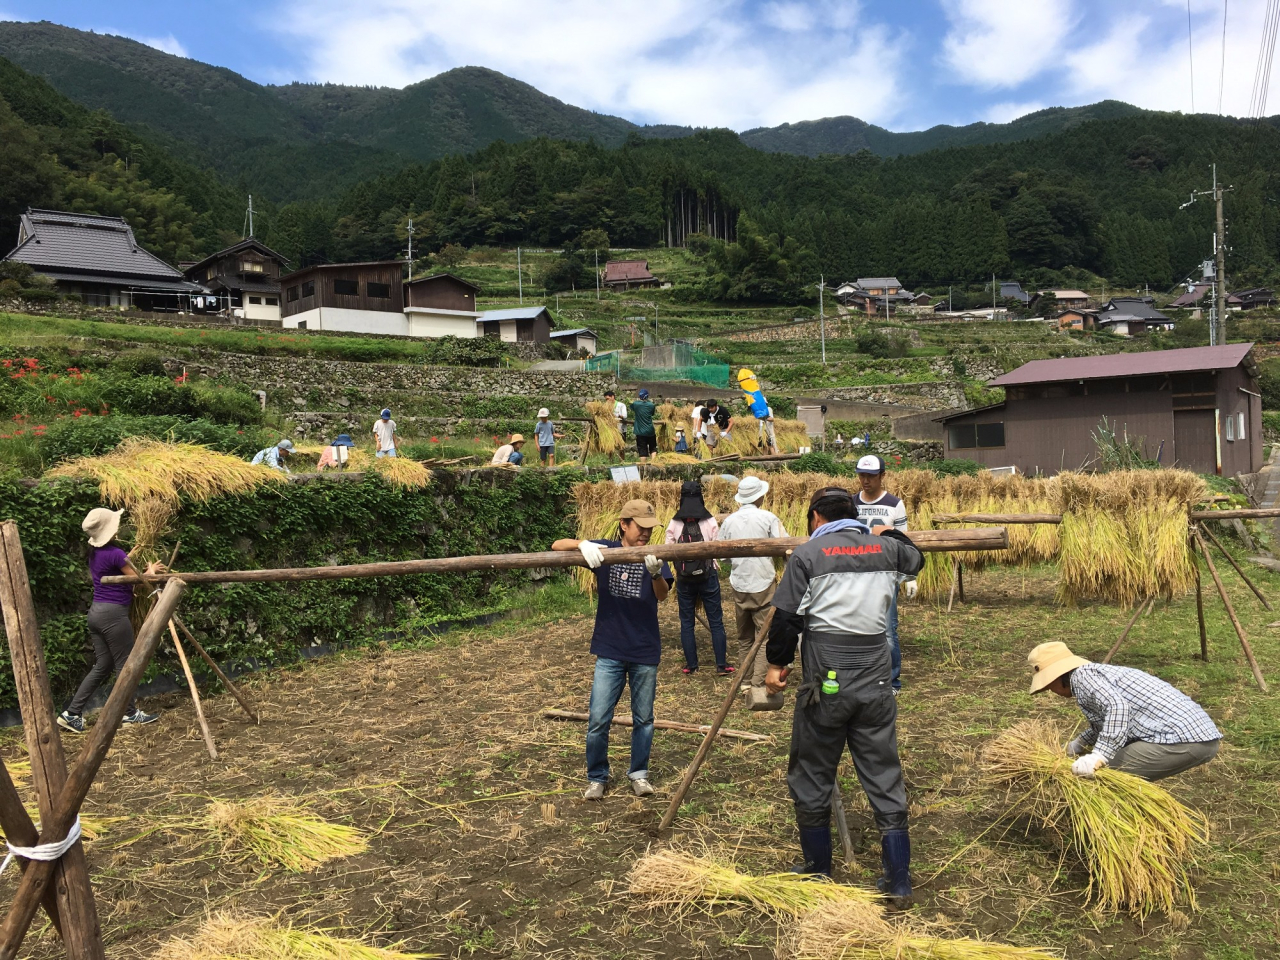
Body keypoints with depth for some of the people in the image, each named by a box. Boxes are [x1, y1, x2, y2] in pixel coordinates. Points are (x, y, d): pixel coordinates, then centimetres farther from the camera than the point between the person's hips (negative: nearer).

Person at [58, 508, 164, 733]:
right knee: (124, 664, 3)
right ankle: (131, 714, 13)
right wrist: (151, 570, 10)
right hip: (113, 613, -9)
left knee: (102, 666, 13)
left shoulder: (95, 552, 11)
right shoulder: (115, 553, -16)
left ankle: (72, 714, 11)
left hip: (97, 612, 9)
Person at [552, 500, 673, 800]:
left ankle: (639, 773, 30)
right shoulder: (604, 550, -4)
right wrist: (582, 544, -30)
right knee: (598, 720, 1)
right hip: (610, 651, -1)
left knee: (643, 718, 13)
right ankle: (596, 777, 19)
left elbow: (662, 594, -20)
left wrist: (656, 573, -43)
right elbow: (557, 546, -9)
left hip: (645, 652, 1)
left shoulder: (653, 558, -4)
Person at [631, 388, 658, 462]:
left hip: (640, 431, 0)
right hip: (650, 431, 0)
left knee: (642, 450, 3)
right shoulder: (651, 405, -6)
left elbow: (632, 410, 15)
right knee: (653, 448, 15)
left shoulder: (635, 404, -7)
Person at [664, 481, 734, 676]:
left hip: (684, 579, 1)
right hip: (708, 577, -1)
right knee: (716, 621, 8)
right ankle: (721, 664, 10)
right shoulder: (710, 522, -8)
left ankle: (691, 665, 15)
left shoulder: (674, 524, -6)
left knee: (686, 622, 11)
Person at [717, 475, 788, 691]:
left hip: (739, 586, 4)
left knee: (744, 637, 16)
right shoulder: (768, 517, -9)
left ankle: (746, 681, 20)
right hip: (764, 584, -4)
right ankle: (759, 684, -7)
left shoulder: (729, 520, 2)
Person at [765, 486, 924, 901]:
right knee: (885, 779, 13)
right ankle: (899, 882, 18)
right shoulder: (886, 549, 6)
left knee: (811, 780, 13)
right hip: (875, 684, 4)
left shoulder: (808, 554, -6)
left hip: (826, 683, -3)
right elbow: (915, 557, 30)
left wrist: (777, 664, 7)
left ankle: (818, 873, 26)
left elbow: (787, 617, -8)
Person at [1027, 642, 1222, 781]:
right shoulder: (1099, 671, 23)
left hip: (1180, 740, -10)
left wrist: (1099, 756, -29)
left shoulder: (1081, 676, -5)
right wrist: (1078, 744, 46)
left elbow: (1117, 707, -24)